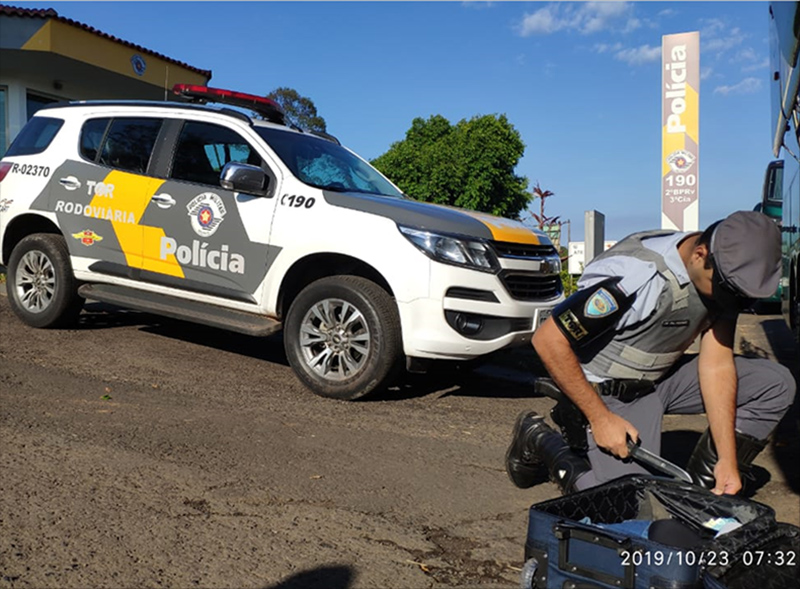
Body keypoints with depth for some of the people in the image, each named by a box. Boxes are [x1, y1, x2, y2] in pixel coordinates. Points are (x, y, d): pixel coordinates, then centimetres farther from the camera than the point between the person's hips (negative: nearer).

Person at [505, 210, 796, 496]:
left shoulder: (723, 279, -10)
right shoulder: (635, 278, -33)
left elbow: (717, 365, -7)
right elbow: (548, 340, -29)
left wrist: (727, 460, -11)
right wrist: (600, 418, -23)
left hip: (664, 376, 7)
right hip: (607, 392, -7)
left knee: (777, 383, -3)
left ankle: (706, 483, 7)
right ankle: (538, 438, 6)